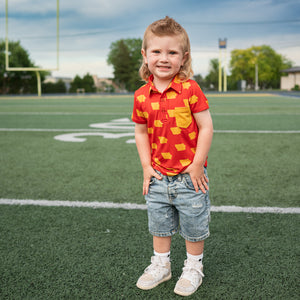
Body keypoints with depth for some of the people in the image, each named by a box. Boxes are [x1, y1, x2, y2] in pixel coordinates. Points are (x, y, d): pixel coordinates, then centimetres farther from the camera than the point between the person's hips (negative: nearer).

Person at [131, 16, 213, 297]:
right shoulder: (141, 96, -3)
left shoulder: (190, 89, -14)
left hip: (190, 174, -3)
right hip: (158, 176, 4)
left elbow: (206, 127, -12)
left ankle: (193, 268, 32)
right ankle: (160, 265, 38)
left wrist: (197, 164, -12)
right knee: (159, 224, 18)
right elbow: (140, 132, 7)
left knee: (193, 225, 11)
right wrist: (146, 166, 1)